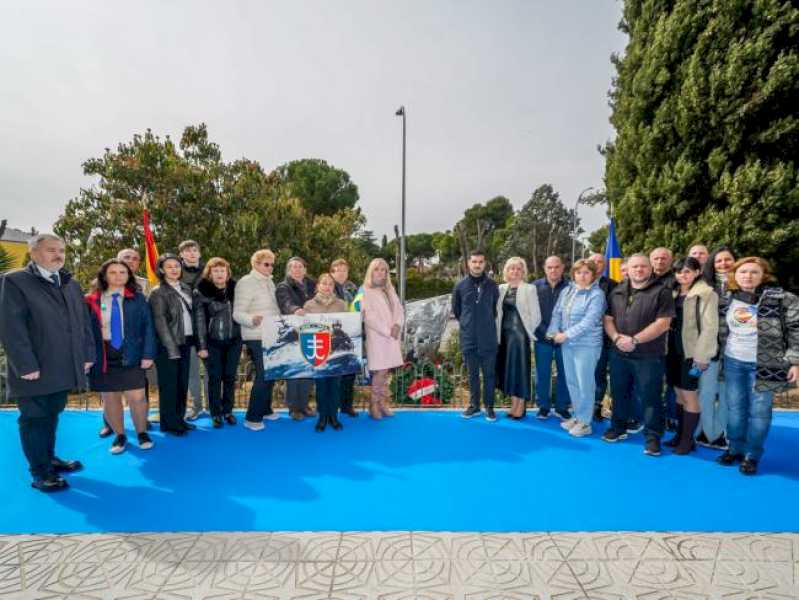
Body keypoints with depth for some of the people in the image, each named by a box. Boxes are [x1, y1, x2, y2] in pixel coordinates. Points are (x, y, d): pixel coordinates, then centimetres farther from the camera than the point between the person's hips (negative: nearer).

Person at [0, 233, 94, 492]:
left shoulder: (71, 284, 13)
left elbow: (83, 322, 14)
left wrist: (87, 355, 6)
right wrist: (26, 366, -18)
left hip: (64, 368, 6)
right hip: (35, 370, -6)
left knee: (52, 415, 17)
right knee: (34, 418, 5)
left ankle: (49, 458, 31)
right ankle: (40, 472, 15)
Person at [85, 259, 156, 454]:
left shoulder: (137, 298, 3)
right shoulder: (91, 300, 4)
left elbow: (147, 326, 0)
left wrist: (148, 354, -8)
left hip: (130, 355, -1)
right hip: (102, 357, 1)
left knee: (136, 397, -1)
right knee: (109, 399, 9)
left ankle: (142, 433, 19)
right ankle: (119, 435, 26)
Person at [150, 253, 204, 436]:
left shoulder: (186, 289, 11)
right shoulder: (158, 293, -7)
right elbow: (160, 323, -12)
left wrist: (198, 342, 8)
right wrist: (172, 348, -16)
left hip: (185, 342, 6)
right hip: (168, 344, -6)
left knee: (182, 383, 11)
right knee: (169, 385, 2)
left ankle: (179, 419, 22)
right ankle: (169, 423, 12)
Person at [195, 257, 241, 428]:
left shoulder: (234, 288, 2)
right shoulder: (201, 291, -7)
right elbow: (199, 319, -8)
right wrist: (202, 345, -12)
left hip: (233, 340, 3)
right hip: (213, 341, -3)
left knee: (230, 376, 9)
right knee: (214, 377, 5)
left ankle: (228, 411, 23)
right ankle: (216, 413, 18)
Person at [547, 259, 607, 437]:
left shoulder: (596, 294, -11)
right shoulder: (567, 291, 8)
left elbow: (588, 322, -19)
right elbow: (557, 312, 7)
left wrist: (566, 335, -17)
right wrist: (554, 332, -9)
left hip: (587, 345, -6)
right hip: (567, 344, 6)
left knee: (585, 384, 1)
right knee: (571, 382, 14)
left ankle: (585, 422, 15)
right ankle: (577, 416, 29)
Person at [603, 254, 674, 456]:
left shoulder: (661, 292, -5)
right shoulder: (617, 292, 10)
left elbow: (663, 324, -13)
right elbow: (608, 319, 10)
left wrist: (635, 340, -17)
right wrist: (617, 337, -10)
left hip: (649, 357, -5)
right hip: (619, 354, 5)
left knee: (650, 398, 3)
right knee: (619, 393, 16)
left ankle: (652, 437, 16)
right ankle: (618, 428, 32)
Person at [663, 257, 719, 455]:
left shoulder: (706, 294, -8)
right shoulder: (673, 293, 10)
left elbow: (710, 327, -13)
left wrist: (701, 356, -17)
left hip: (690, 352, -6)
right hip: (672, 349, 6)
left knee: (689, 396, 1)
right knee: (679, 394, 14)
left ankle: (688, 439, 12)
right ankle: (680, 434, 25)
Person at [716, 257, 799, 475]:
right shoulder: (727, 300, 5)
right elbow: (720, 330, 15)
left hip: (764, 365, -3)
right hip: (733, 363, 3)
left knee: (759, 411, 3)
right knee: (735, 409, 10)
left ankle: (752, 456, 16)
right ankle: (734, 449, 26)